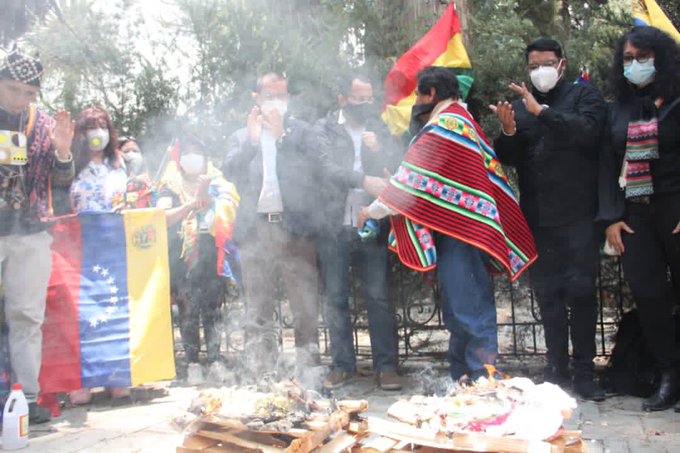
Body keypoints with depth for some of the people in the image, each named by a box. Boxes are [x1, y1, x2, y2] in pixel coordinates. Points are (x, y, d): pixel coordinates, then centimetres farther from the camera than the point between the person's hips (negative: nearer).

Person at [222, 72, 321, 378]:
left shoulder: (302, 131, 11)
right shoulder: (242, 136, 18)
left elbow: (313, 169, -5)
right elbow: (230, 172, 3)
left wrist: (282, 137, -7)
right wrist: (251, 140, -7)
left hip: (294, 228, -2)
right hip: (255, 229, 2)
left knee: (305, 307, -3)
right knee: (258, 309, 6)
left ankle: (307, 370, 4)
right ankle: (260, 371, 12)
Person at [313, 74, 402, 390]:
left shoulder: (378, 129, 15)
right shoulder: (325, 129, 6)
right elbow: (326, 167, -10)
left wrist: (378, 149, -12)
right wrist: (364, 180, -23)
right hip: (333, 225, -1)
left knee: (379, 298, -1)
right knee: (335, 299, 4)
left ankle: (386, 366, 5)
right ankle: (342, 365, 14)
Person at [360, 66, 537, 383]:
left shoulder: (444, 126, -12)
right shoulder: (459, 121, 21)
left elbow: (414, 179, -13)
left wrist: (374, 211, -3)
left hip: (457, 230, -11)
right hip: (456, 229, 11)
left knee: (467, 310, -8)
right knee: (460, 310, 14)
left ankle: (481, 376, -3)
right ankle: (464, 377, 22)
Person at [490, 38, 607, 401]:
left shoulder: (584, 96, 5)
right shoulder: (520, 105, 15)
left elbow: (588, 131, -15)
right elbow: (507, 159, 9)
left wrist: (542, 111, -21)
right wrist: (508, 132, -11)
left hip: (577, 214, -3)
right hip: (537, 218, 4)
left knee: (581, 292, -4)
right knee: (547, 295, 6)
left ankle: (584, 371, 5)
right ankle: (557, 369, 14)